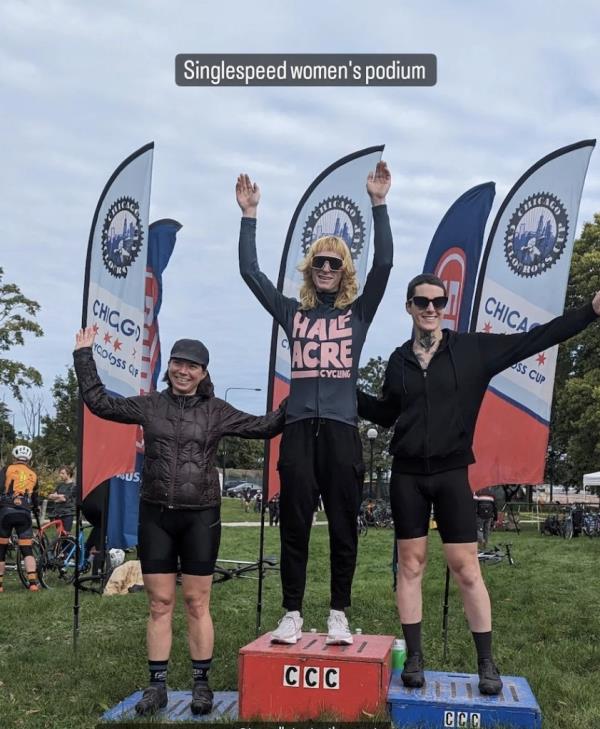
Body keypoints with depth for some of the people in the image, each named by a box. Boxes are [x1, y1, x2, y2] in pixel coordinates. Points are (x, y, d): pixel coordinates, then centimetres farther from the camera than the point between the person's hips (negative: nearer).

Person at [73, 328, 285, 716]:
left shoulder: (216, 411, 4)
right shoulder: (150, 405, 8)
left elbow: (262, 426, 6)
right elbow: (100, 403, 13)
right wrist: (84, 356, 14)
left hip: (200, 517, -1)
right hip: (155, 516, 2)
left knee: (197, 604, 4)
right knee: (160, 604, 6)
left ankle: (202, 684, 15)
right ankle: (157, 685, 15)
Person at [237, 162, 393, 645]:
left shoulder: (358, 313, 10)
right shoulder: (293, 312, 13)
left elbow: (384, 264, -1)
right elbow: (250, 271, 8)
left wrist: (379, 204, -7)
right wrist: (250, 215, 4)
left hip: (342, 429, -1)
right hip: (299, 428, 1)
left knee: (343, 526, 3)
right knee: (294, 525, 3)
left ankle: (339, 615, 13)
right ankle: (292, 615, 11)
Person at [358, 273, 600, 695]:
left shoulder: (473, 350, 0)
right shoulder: (399, 360, 7)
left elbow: (532, 341, -1)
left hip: (451, 473, -2)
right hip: (407, 475, 2)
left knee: (467, 568, -1)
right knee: (411, 565, 5)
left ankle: (487, 664, 10)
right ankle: (414, 659, 13)